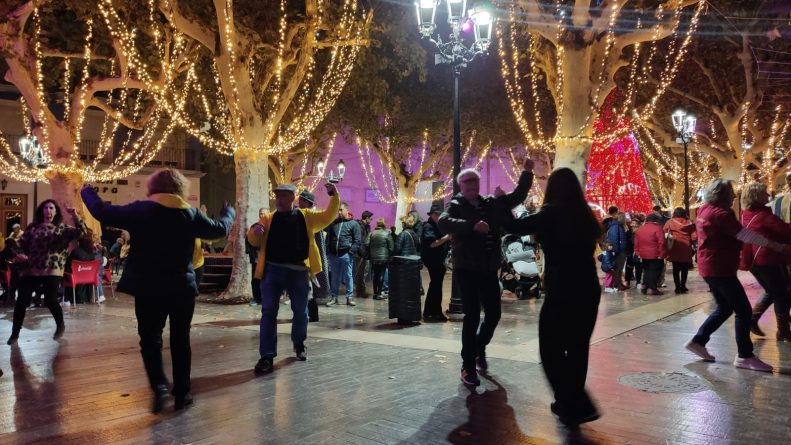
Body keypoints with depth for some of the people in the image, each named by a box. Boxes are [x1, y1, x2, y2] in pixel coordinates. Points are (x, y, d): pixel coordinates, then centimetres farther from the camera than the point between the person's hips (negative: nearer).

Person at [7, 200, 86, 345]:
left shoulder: (62, 228, 6)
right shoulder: (33, 227, 13)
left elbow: (81, 232, -7)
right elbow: (21, 244, 16)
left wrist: (75, 216, -20)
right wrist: (19, 255, -2)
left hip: (52, 270, -2)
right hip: (30, 269, 3)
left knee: (50, 300, -7)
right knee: (22, 300, -2)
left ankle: (60, 325, 20)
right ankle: (15, 333, 14)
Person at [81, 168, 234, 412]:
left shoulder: (140, 210, -7)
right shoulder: (191, 214, 0)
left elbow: (102, 212, -2)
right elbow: (220, 228, 12)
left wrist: (87, 191, 18)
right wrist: (228, 212, 34)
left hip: (149, 288, -2)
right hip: (183, 287, 2)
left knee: (150, 338, 8)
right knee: (180, 339, 11)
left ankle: (159, 385, -10)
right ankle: (182, 392, 15)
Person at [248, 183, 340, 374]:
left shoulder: (306, 216, 8)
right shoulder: (268, 219, 8)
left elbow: (328, 217, 4)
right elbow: (254, 241, 3)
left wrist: (334, 196, -8)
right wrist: (254, 231, -20)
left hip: (298, 271, 1)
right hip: (272, 270, 0)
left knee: (300, 310, 13)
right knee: (268, 312, -3)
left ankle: (299, 343, 39)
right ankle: (267, 356, 1)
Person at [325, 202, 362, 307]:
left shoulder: (353, 224, 1)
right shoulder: (333, 223, 14)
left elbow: (358, 241, -3)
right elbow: (328, 238, 19)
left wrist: (351, 251, -11)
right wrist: (328, 251, 9)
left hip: (346, 255, -4)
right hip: (333, 255, 4)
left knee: (348, 276, 1)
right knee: (334, 277, 8)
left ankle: (350, 297, 8)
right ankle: (334, 297, 15)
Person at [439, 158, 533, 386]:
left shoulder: (492, 203, 10)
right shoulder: (456, 206, -7)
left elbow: (518, 196, 15)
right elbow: (443, 223, -27)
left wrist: (527, 172, 3)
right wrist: (472, 225, -39)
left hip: (489, 269, 6)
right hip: (466, 270, -5)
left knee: (494, 313, 12)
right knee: (472, 316, -6)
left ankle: (479, 347, 40)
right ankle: (468, 366, 6)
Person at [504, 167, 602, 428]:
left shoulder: (551, 214, -11)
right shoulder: (585, 216, 5)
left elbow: (516, 227, -10)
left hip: (562, 293, -6)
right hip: (588, 290, 7)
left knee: (551, 351, 4)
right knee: (577, 349, 15)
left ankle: (578, 407, -4)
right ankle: (569, 404, 27)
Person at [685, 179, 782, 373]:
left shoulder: (705, 211, 11)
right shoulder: (721, 213, -17)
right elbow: (745, 235, -19)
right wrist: (772, 244, -13)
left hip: (710, 268, 10)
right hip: (720, 269, -10)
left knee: (724, 308, 19)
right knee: (744, 311, -3)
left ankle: (698, 341, 19)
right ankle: (745, 356, 1)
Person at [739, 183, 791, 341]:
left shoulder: (745, 214, 7)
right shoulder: (763, 215, -16)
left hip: (753, 259, 8)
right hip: (768, 259, -8)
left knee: (770, 292, 21)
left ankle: (751, 319, 11)